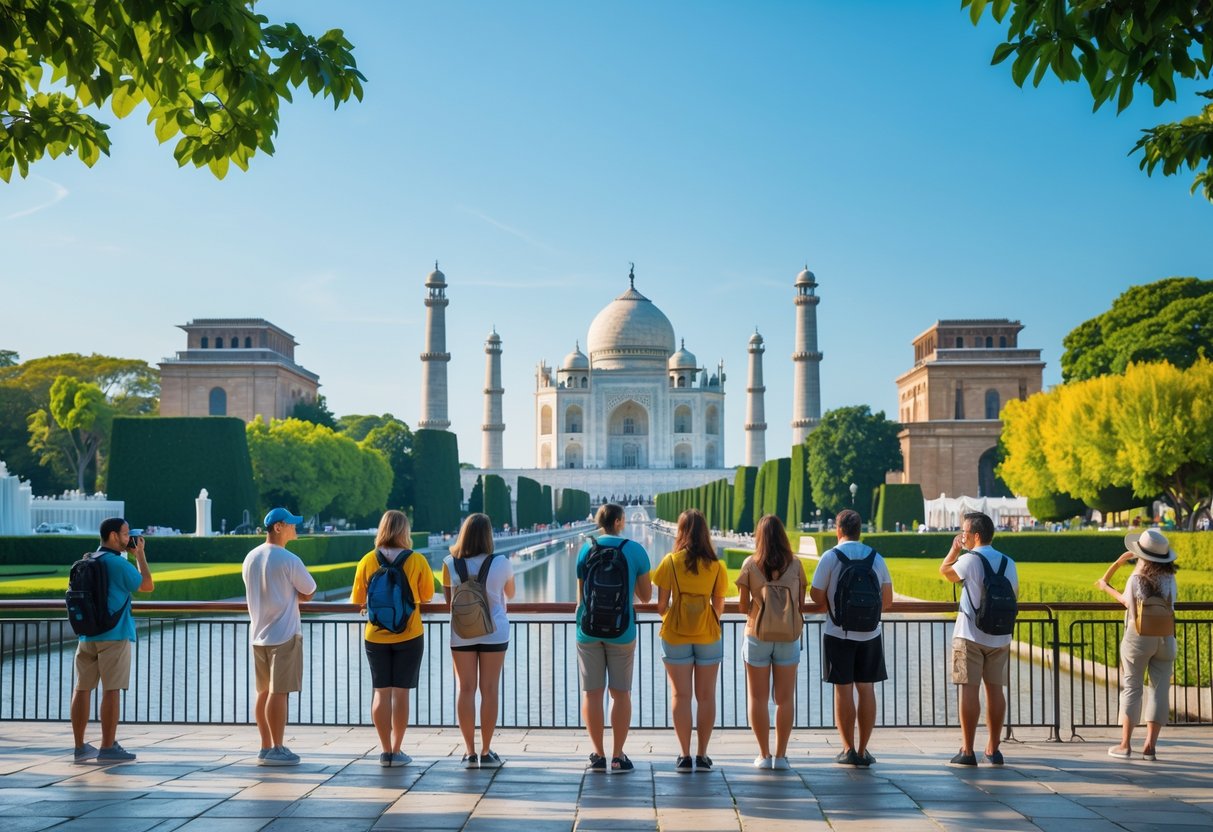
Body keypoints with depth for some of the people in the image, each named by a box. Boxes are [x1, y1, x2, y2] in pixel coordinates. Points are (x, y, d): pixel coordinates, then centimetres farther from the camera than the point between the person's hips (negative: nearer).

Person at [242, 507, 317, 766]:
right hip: (284, 635, -8)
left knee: (264, 692, 12)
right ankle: (276, 750, -1)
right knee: (279, 692, -4)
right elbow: (308, 593, -7)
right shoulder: (288, 560, -14)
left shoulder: (250, 558, 9)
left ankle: (266, 747, 18)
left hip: (257, 635, 8)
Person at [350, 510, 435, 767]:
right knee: (401, 692, 5)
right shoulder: (417, 561, -8)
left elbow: (358, 599, 1)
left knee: (381, 692, 8)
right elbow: (427, 596, 2)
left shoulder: (368, 561, -5)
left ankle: (385, 751, 10)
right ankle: (396, 751, 8)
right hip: (409, 636, -1)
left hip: (376, 636, 1)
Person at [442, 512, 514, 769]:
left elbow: (448, 599, 4)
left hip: (461, 634, 1)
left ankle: (470, 752, 8)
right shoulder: (501, 564, -8)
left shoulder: (450, 564, -7)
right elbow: (510, 594, 9)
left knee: (466, 690, 7)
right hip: (494, 632, -1)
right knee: (489, 690, 4)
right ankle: (486, 752, 7)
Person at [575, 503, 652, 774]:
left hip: (589, 631, 1)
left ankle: (598, 755, 8)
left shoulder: (585, 550, 1)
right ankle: (617, 756, 6)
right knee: (620, 693, 6)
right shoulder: (635, 550, -3)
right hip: (621, 631, -1)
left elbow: (580, 596, 6)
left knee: (591, 693, 6)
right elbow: (645, 596, 2)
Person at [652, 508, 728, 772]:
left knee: (680, 695, 5)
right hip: (708, 636, 1)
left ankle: (684, 756, 5)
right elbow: (719, 607, 3)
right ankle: (702, 755, 10)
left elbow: (662, 605, -5)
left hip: (676, 635, -1)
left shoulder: (670, 562, -7)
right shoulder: (716, 566, -3)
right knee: (706, 695, 9)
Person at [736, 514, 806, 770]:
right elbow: (801, 604, 3)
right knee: (784, 699, 7)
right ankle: (781, 755, 7)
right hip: (788, 638, 1)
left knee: (758, 698, 8)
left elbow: (742, 606, -1)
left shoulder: (750, 564, -5)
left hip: (757, 636, -1)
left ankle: (764, 755, 9)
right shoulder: (795, 564, -2)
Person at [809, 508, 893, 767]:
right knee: (866, 688, 7)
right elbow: (887, 599, 7)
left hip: (839, 634, -3)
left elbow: (816, 596, -6)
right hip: (870, 634, 3)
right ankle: (863, 750, 10)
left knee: (843, 689, 3)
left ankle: (849, 749, 6)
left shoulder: (830, 557, -6)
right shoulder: (876, 557, 4)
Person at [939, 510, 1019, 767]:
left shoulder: (970, 560, -11)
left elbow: (944, 571, 5)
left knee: (969, 689, -3)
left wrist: (954, 549, 17)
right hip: (999, 636, 5)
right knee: (995, 689, 10)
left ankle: (967, 751, -2)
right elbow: (1014, 594, 16)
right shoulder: (1008, 563, 6)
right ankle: (993, 750, 16)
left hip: (970, 635, -5)